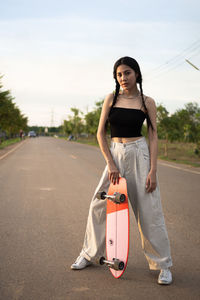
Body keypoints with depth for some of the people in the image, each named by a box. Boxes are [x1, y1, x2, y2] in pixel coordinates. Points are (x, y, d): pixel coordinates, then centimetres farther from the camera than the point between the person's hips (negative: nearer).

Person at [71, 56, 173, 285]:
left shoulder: (147, 102, 0)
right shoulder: (111, 99, 4)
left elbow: (153, 137, -1)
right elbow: (100, 133, 3)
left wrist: (153, 170, -9)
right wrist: (110, 163, -7)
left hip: (139, 153, -3)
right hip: (115, 153, 3)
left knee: (148, 210, -2)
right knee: (98, 205, 5)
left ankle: (162, 264, 11)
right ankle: (89, 254, 25)